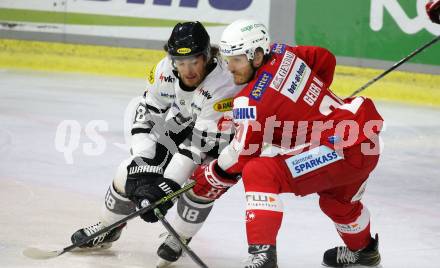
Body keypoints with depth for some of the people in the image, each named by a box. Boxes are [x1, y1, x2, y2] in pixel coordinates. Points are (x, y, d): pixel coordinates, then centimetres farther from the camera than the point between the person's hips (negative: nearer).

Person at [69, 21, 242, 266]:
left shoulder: (223, 84, -39)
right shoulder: (165, 71, -24)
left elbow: (201, 143, -39)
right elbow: (146, 117, -17)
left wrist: (168, 186, -41)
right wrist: (143, 167, -27)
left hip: (223, 134, -5)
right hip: (180, 124, 5)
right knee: (131, 171, -4)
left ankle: (182, 238, -3)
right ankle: (108, 229, 22)